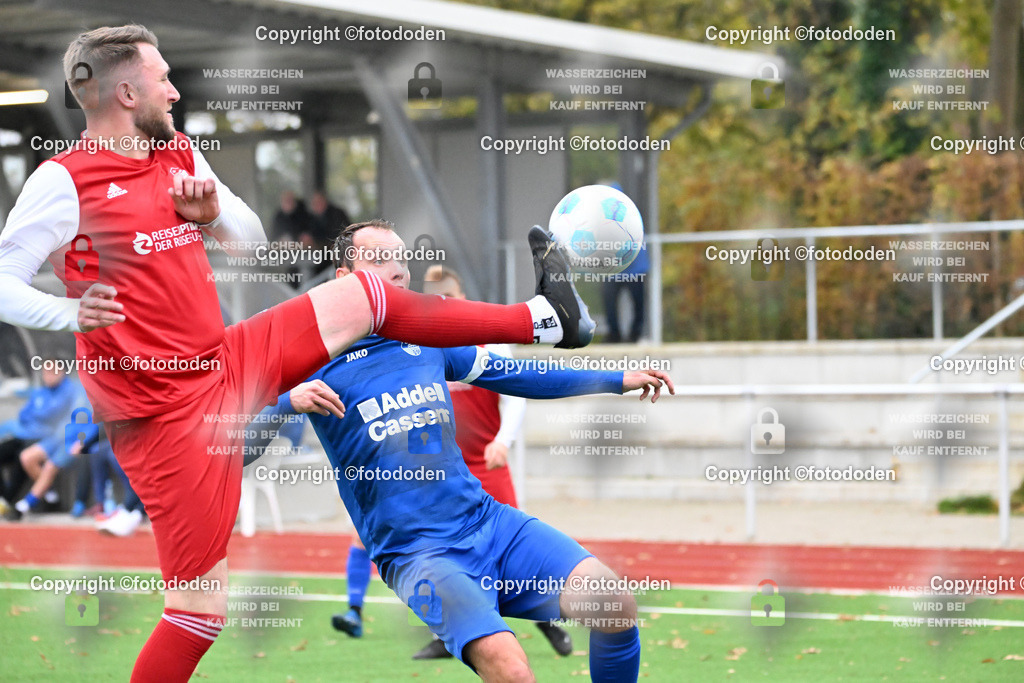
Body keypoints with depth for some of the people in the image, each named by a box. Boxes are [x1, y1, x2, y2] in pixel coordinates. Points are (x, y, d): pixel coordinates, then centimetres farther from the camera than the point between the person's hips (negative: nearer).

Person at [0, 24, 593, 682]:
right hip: (164, 413, -8)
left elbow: (252, 237, 19)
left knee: (362, 297, 15)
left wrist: (212, 212, -4)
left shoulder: (180, 154, 9)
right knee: (201, 606, -9)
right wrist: (70, 312, -35)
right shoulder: (63, 182, -14)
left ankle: (543, 317, 28)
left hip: (226, 365, 8)